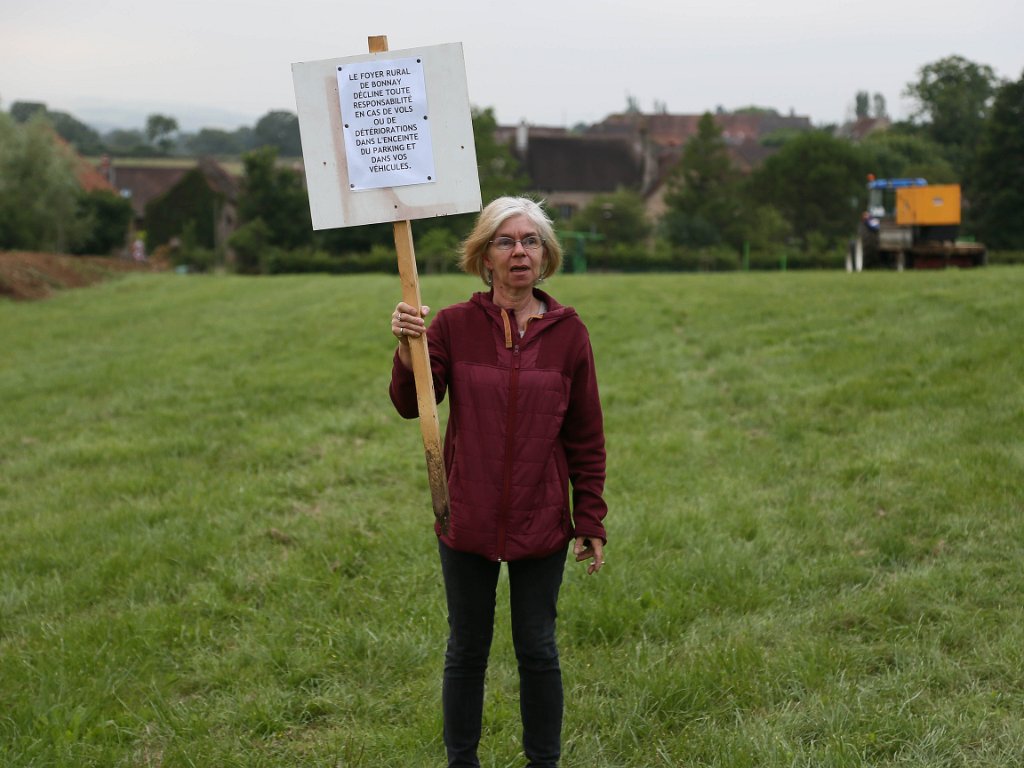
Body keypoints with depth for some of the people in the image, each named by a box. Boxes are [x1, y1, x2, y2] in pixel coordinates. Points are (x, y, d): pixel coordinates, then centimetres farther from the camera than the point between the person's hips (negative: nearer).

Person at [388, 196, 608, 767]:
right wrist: (408, 351, -28)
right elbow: (411, 405, -10)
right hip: (467, 521, 0)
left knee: (538, 651, 10)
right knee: (467, 650, 13)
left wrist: (591, 522, 2)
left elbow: (587, 437, 2)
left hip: (541, 523, 0)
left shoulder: (568, 332, -2)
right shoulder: (455, 325, -3)